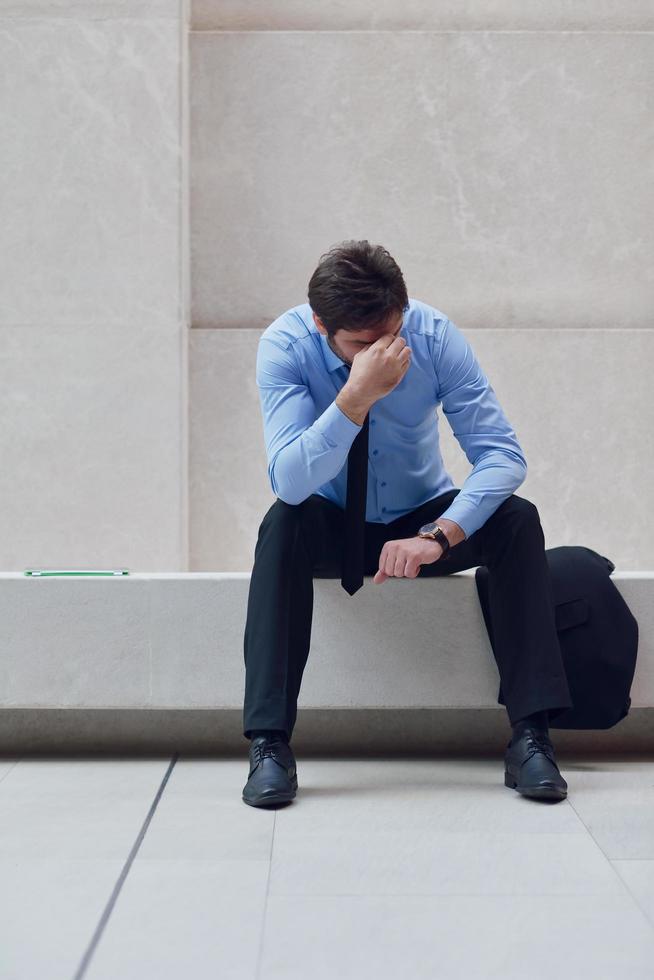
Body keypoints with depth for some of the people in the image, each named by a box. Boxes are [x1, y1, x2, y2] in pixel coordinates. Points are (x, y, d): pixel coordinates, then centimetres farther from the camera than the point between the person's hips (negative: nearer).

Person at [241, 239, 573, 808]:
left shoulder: (434, 334, -19)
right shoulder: (286, 346, -22)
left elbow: (502, 454, -21)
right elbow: (290, 482, -32)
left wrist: (438, 535, -36)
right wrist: (356, 396, -45)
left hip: (423, 520, 2)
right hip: (333, 528, -1)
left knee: (518, 519, -25)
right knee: (284, 525, -34)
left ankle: (531, 736, -26)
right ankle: (269, 745, -32)